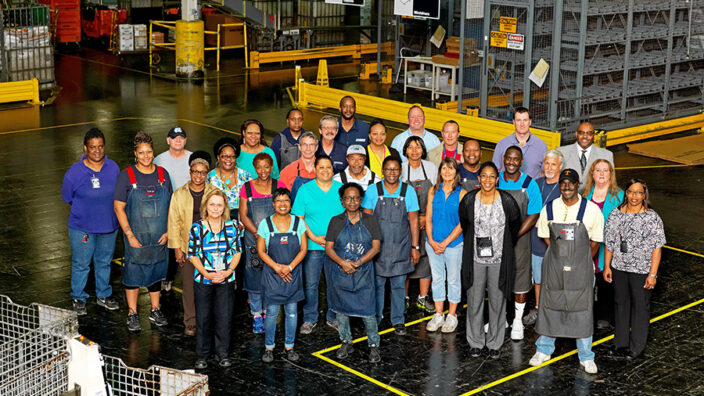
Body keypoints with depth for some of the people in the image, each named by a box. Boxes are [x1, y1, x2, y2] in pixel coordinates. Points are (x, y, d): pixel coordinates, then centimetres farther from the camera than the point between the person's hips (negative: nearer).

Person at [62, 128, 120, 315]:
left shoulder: (113, 168, -5)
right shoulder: (74, 172, -15)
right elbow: (68, 198, -1)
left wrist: (105, 212, 7)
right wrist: (88, 212, 1)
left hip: (109, 226, 3)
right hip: (82, 227, -3)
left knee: (104, 262, 19)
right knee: (81, 264, 9)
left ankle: (103, 295, 37)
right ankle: (78, 298, 28)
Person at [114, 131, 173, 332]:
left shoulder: (162, 174, 3)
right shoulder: (127, 175, -7)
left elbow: (169, 206, 8)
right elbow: (119, 208, -8)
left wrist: (168, 231, -1)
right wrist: (130, 236, -13)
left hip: (159, 238, 3)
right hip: (136, 238, -3)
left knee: (156, 271, 13)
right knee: (133, 272, 3)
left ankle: (155, 311, 27)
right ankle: (132, 314, 16)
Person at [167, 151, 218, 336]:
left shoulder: (215, 193, 5)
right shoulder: (179, 194, 5)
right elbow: (174, 222, 5)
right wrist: (177, 248, 0)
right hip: (188, 248, 0)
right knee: (189, 285, 3)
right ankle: (190, 322, 14)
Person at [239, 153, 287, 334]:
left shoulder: (279, 186, 4)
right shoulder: (247, 188, 3)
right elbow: (243, 216, -1)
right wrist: (258, 234, -13)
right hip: (253, 239, 0)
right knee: (254, 276, 1)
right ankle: (257, 316, 9)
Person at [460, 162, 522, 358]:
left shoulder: (507, 201, -8)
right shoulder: (468, 200, -4)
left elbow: (515, 224, 9)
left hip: (499, 260, -1)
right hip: (475, 259, 1)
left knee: (497, 302, 6)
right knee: (475, 302, 6)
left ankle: (494, 343, 20)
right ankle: (475, 342, 21)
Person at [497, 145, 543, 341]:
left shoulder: (529, 184, -5)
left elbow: (533, 215, -7)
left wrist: (514, 236, -14)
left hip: (519, 239, -2)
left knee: (520, 278, 3)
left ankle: (518, 320, 16)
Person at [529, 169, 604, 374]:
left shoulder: (591, 210, -9)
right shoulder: (549, 209, -3)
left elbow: (595, 242, 1)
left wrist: (582, 262, 3)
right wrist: (560, 257, 4)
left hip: (581, 269, -2)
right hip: (554, 266, 2)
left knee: (582, 309, 4)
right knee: (549, 305, 10)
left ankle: (586, 356, 18)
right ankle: (544, 349, 27)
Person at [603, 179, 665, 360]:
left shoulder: (652, 218, -11)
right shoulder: (616, 214, 1)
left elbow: (657, 248, -10)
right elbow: (610, 243, 8)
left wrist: (653, 274, -13)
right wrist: (607, 266, 6)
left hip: (641, 271, -4)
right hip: (619, 268, 4)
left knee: (640, 306, 7)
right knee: (621, 304, 16)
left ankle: (637, 346, 20)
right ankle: (620, 342, 31)